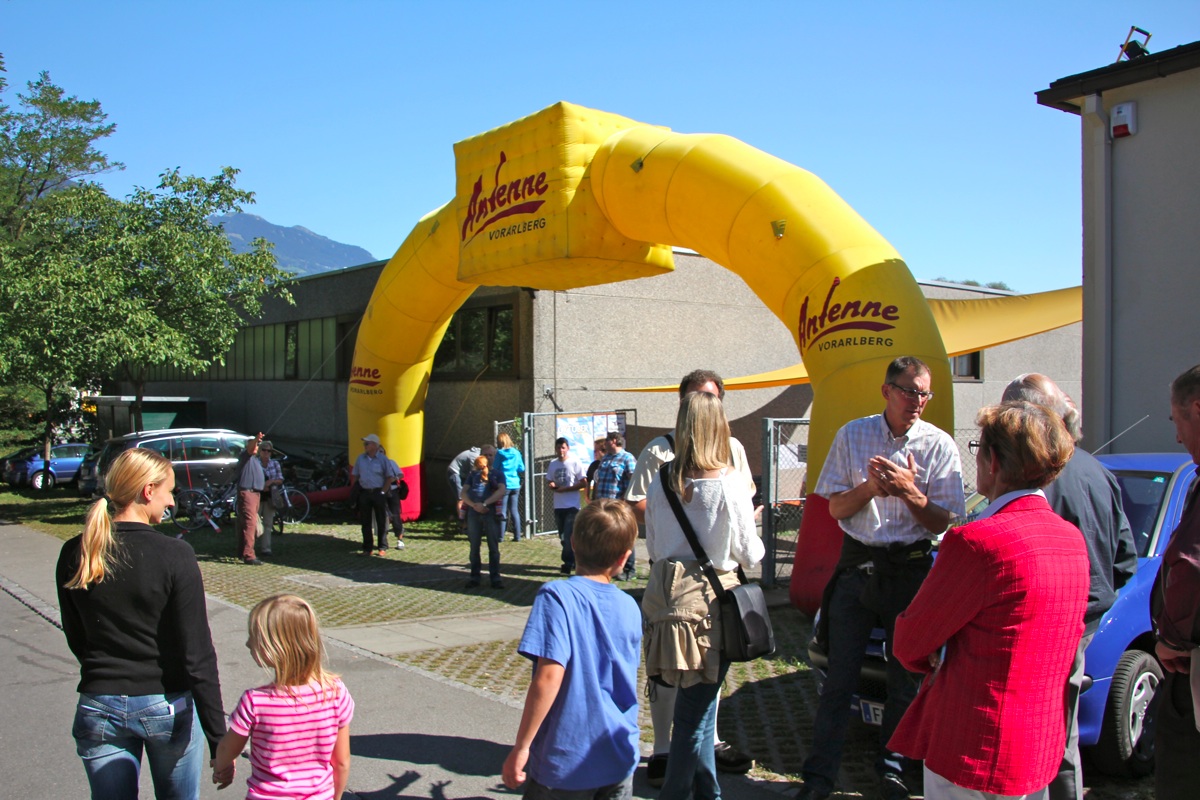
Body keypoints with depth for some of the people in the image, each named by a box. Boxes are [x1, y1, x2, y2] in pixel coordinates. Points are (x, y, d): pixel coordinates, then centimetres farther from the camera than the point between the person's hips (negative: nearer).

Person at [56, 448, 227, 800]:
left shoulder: (73, 556, -3)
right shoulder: (174, 555, -16)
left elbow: (75, 639, 9)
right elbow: (197, 654, -16)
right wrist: (218, 737, -12)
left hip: (99, 709, 3)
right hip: (168, 705, -3)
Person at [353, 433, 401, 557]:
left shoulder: (383, 459, -5)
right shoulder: (360, 458, 7)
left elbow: (390, 477, -3)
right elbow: (355, 476, 14)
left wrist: (383, 491, -8)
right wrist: (356, 491, 6)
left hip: (378, 492, -3)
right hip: (364, 493, 4)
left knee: (382, 522, 2)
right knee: (365, 522, 6)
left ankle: (382, 548, 9)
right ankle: (367, 548, 13)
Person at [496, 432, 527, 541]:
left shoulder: (499, 453, -6)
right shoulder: (517, 453, 5)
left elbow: (495, 469, -4)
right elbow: (522, 469, 8)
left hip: (504, 485, -4)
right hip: (515, 485, 4)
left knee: (502, 511, 2)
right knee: (514, 511, 9)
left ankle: (501, 536, 2)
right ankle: (517, 536, 8)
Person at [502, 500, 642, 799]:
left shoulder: (557, 595, -16)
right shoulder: (629, 607, 0)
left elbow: (549, 676, -23)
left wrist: (521, 746, -16)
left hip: (565, 761, -4)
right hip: (620, 761, 5)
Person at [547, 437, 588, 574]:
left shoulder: (575, 462, -7)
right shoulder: (553, 464, 9)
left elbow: (584, 482, -9)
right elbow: (549, 481, 18)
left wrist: (565, 489, -16)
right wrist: (551, 485, -7)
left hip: (572, 505, -6)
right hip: (558, 505, 6)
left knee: (568, 536, -9)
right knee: (563, 536, 12)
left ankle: (568, 564, -5)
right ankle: (572, 561, 23)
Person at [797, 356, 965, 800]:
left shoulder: (940, 445, -2)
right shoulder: (852, 435, 1)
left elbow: (942, 522, -4)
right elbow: (836, 508, 2)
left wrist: (910, 492, -21)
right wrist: (870, 487, -17)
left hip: (911, 567, 0)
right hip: (857, 563, 0)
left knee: (904, 675, 8)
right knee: (839, 675, 1)